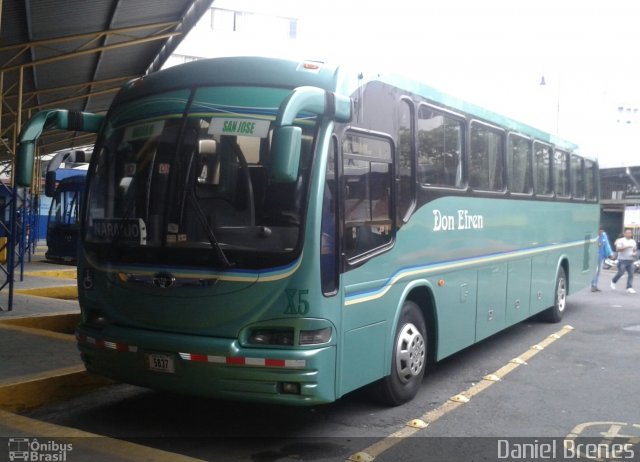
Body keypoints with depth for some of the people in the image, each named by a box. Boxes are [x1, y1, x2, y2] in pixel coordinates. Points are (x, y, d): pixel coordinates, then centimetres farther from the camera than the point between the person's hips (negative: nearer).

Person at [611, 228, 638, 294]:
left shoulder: (633, 242, 14)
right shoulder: (621, 241, -4)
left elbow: (635, 250, 22)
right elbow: (618, 249, -14)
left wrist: (635, 253, -1)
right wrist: (626, 247, -21)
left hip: (630, 260, 5)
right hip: (622, 260, -5)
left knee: (631, 274, -3)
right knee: (620, 273, -6)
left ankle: (629, 288, -1)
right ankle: (613, 282, 20)